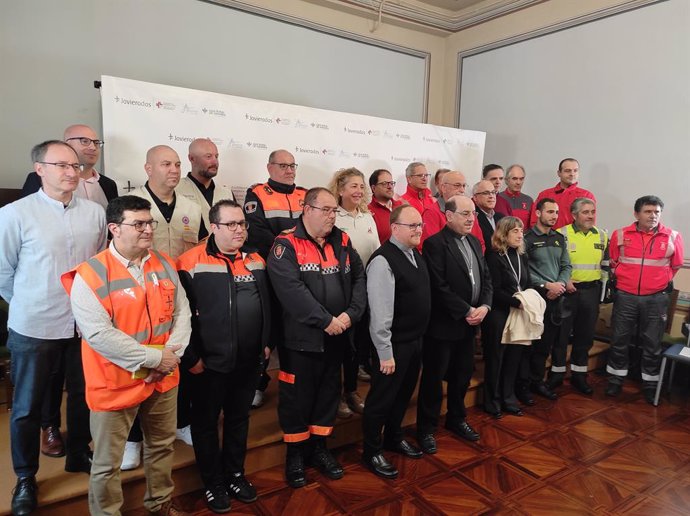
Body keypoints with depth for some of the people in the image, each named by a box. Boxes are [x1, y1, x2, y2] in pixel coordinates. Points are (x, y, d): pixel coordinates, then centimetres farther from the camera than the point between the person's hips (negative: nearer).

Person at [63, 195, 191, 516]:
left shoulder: (164, 265, 2)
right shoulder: (90, 275, -16)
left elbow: (182, 312, 4)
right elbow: (99, 334, -23)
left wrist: (173, 352, -12)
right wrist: (154, 358, -21)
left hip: (164, 378, 6)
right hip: (115, 384, -5)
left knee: (161, 446, 22)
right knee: (107, 462, 10)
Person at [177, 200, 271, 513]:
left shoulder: (255, 260, 5)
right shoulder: (191, 263, -13)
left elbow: (266, 306, 12)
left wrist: (266, 342, 10)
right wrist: (190, 357, -11)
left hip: (248, 360, 5)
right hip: (209, 362, -4)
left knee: (239, 419, 20)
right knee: (206, 422, 13)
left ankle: (235, 474, 39)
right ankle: (213, 483, 33)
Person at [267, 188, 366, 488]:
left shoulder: (342, 242, 8)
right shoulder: (287, 245, -11)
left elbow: (359, 278, 4)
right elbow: (291, 289, -23)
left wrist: (351, 313, -11)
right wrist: (325, 320, -22)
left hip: (338, 336, 6)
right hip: (302, 337, -5)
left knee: (329, 392, 17)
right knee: (298, 396, 8)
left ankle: (319, 447, 36)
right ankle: (295, 453, 28)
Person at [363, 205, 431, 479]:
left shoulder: (416, 255, 7)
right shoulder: (383, 261, -22)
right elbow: (380, 312, -24)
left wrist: (419, 337, 14)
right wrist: (385, 353, -21)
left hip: (415, 340, 9)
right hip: (394, 345, -9)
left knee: (404, 394, 23)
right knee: (382, 398, 7)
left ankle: (394, 438, 44)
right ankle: (372, 453, 26)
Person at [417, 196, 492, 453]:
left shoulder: (474, 242, 11)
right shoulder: (434, 244, -15)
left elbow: (486, 277, 11)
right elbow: (439, 287, -21)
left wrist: (484, 306, -6)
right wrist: (466, 311, -17)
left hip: (469, 324, 7)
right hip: (443, 324, -7)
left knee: (463, 375, 18)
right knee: (433, 378, 5)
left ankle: (456, 419, 37)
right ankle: (426, 428, 20)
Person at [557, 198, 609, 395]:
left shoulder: (602, 236, 8)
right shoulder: (562, 234, -7)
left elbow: (605, 264, 15)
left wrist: (604, 288, 9)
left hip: (591, 291, 4)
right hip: (567, 290, -4)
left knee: (585, 334, 11)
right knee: (561, 332, 2)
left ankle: (579, 375, 23)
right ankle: (557, 373, 16)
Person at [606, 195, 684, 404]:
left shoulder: (673, 237, -1)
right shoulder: (620, 235, -2)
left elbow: (676, 266, 12)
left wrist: (662, 283, 15)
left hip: (656, 299, 0)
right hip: (625, 297, 0)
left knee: (652, 344, 9)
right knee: (620, 340, 9)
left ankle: (650, 385, 22)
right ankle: (615, 380, 22)